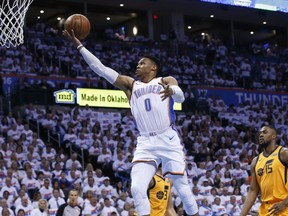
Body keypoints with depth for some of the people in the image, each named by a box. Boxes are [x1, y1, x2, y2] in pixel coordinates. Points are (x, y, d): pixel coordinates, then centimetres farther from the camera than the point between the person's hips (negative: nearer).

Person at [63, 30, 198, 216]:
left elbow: (181, 97, -12)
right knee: (137, 188, -13)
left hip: (169, 139, -3)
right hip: (145, 143, 3)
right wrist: (79, 45, 6)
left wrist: (172, 90, -36)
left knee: (182, 186, 0)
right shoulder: (130, 84, 18)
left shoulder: (167, 81, 10)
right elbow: (101, 69, 12)